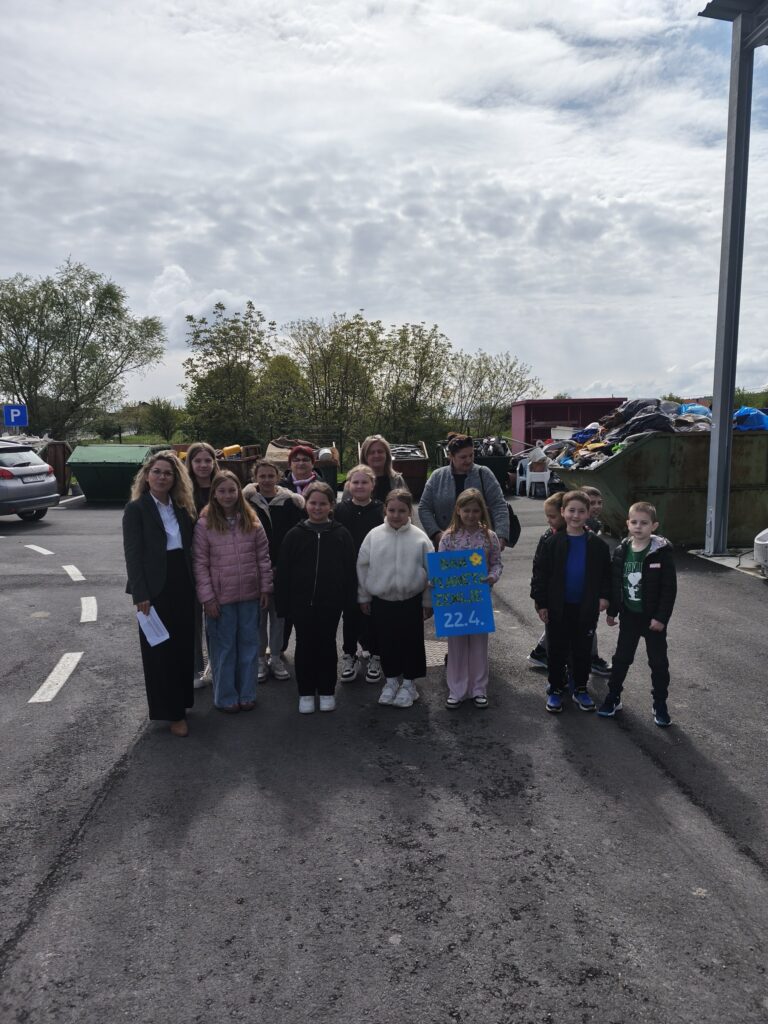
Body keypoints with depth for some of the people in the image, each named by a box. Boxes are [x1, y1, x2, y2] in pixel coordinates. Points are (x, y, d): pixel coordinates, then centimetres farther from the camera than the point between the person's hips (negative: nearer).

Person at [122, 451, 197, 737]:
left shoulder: (182, 508, 10)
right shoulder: (136, 508, -5)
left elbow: (189, 548, 10)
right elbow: (132, 554, -10)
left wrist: (193, 584, 3)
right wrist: (140, 595, -16)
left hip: (183, 586, 5)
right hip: (155, 588, -5)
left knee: (184, 646, 12)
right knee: (160, 650, 4)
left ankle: (181, 701, 28)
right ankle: (171, 712, 14)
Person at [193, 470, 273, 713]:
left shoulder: (252, 521, 1)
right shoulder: (204, 524, -7)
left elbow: (263, 557, 5)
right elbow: (200, 564, -7)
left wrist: (266, 588, 3)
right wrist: (207, 597, -10)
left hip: (250, 595, 3)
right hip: (220, 598, -3)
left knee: (249, 644, 12)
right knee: (224, 647, 8)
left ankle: (247, 693, 27)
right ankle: (226, 697, 22)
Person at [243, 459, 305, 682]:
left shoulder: (290, 501, -2)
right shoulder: (247, 501, -3)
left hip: (282, 567, 1)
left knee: (279, 613, 11)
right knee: (258, 614, 7)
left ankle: (276, 657, 24)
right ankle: (260, 659, 20)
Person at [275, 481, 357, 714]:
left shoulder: (341, 534, -1)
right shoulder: (295, 535, -2)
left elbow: (350, 570, 1)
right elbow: (282, 572, -1)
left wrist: (349, 600, -4)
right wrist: (282, 604, -4)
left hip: (331, 602, 0)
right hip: (301, 601, 0)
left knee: (327, 645, 10)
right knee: (304, 646, 8)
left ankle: (327, 691, 24)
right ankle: (306, 693, 21)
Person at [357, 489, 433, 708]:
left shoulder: (419, 537, -7)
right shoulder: (374, 536, -4)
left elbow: (430, 570, -1)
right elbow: (363, 567, 4)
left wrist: (428, 602, 1)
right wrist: (363, 597, 6)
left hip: (411, 601, -1)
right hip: (381, 601, 1)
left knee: (411, 642, 8)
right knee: (386, 642, 12)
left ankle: (409, 683, 25)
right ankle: (391, 680, 31)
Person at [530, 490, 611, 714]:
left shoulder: (597, 545, -1)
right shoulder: (552, 543, -7)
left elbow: (605, 574, 7)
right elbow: (540, 573, -5)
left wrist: (604, 596, -5)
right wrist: (541, 603, -7)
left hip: (586, 609, 1)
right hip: (558, 607, -1)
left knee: (583, 650, 13)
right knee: (557, 650, 9)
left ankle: (580, 689, 29)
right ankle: (555, 689, 23)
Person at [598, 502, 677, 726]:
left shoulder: (662, 552, -14)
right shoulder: (621, 551, -2)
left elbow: (669, 588, -14)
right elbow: (614, 583, 5)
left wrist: (661, 617, -16)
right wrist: (611, 611, 6)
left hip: (653, 618, -3)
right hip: (629, 615, 3)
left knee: (658, 662, 9)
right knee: (621, 658, 13)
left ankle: (660, 705, 22)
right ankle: (613, 698, 26)